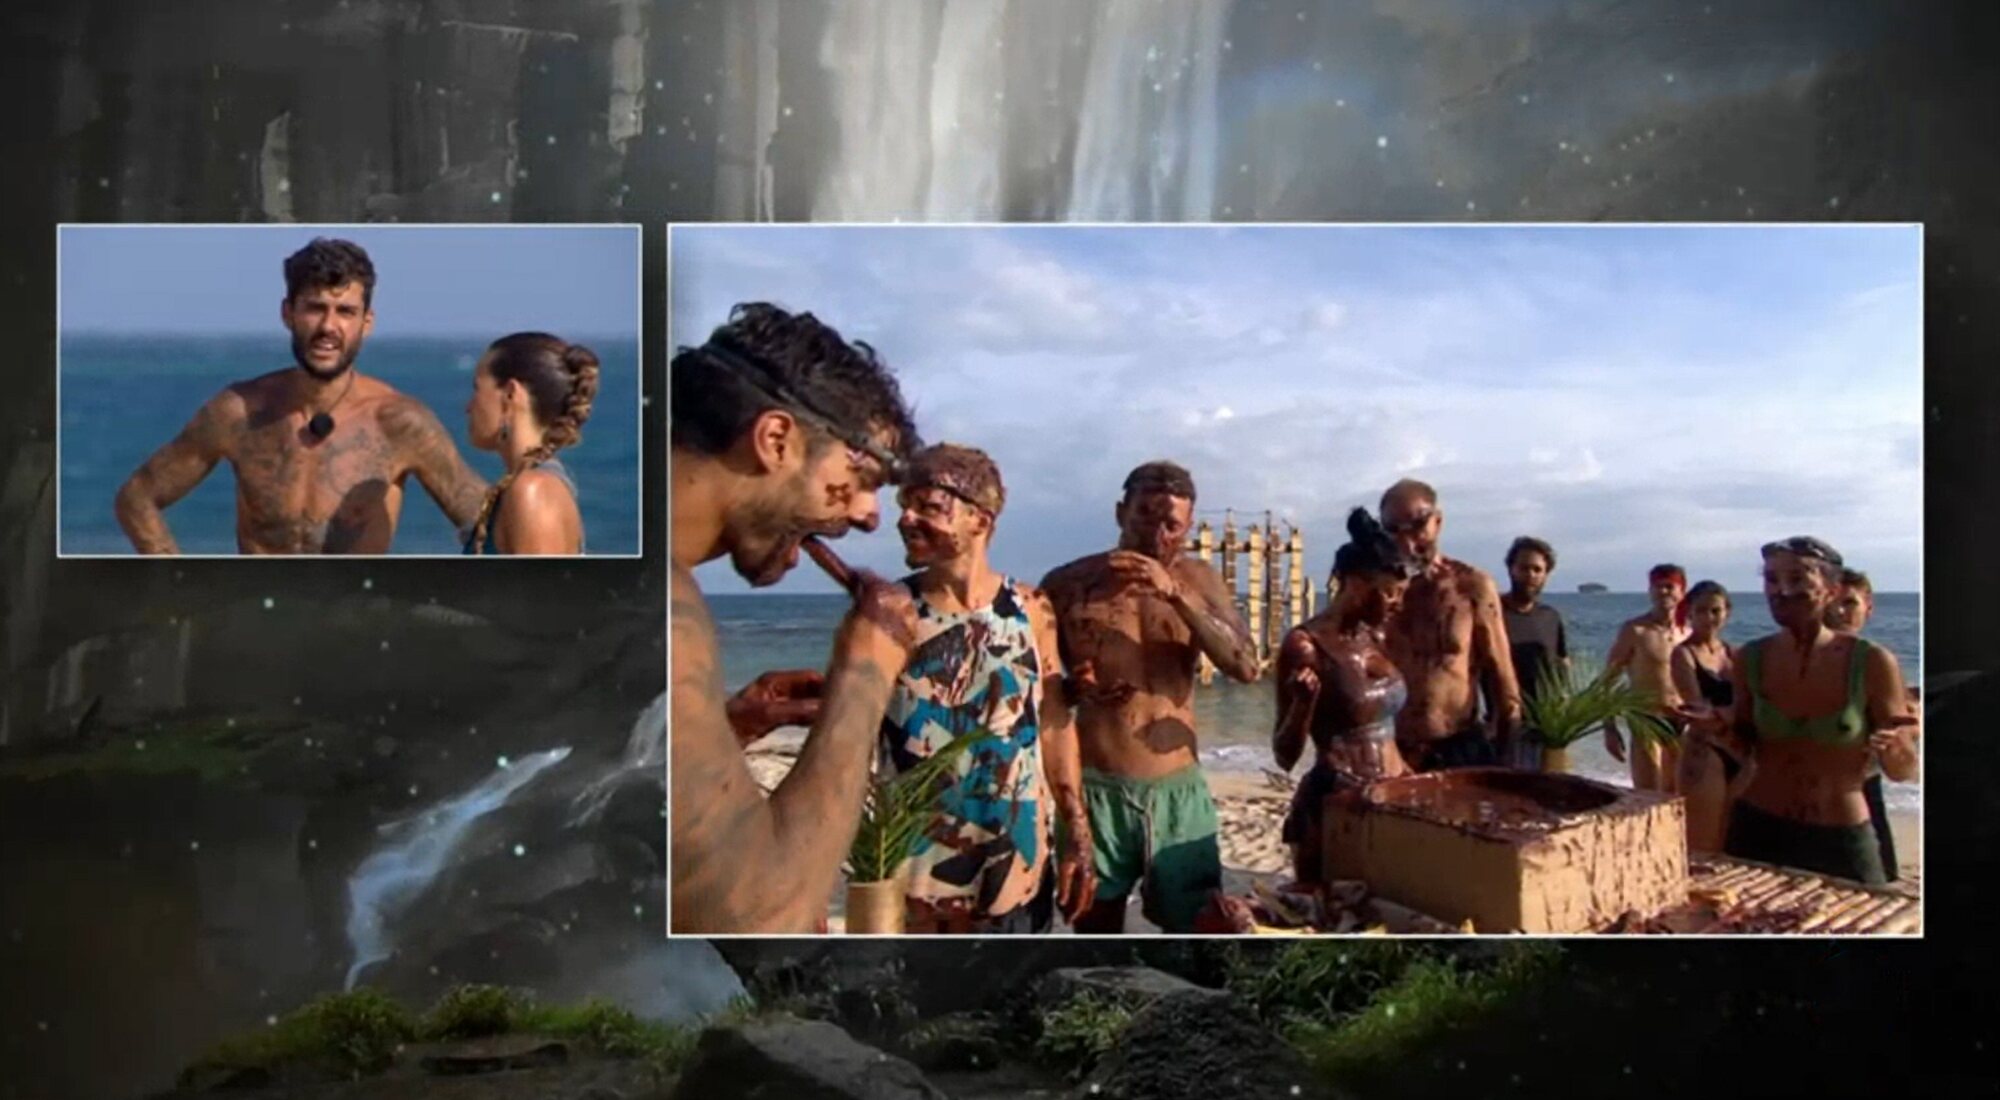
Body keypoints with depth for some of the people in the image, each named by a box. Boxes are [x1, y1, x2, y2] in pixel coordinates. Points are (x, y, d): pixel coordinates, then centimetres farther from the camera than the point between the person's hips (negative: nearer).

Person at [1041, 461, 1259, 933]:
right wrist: (1072, 688, -15)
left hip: (1180, 790, 2)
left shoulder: (1197, 579, 5)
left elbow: (1246, 667, -9)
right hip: (1095, 790, -2)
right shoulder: (1067, 584, -1)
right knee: (1097, 935, 6)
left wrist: (1175, 593, -19)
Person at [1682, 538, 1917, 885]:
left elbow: (1904, 772, -4)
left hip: (1840, 842, -2)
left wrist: (1895, 746, -24)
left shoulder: (1870, 663, -10)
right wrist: (1719, 724, -10)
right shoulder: (1751, 659, -3)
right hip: (1757, 833, 2)